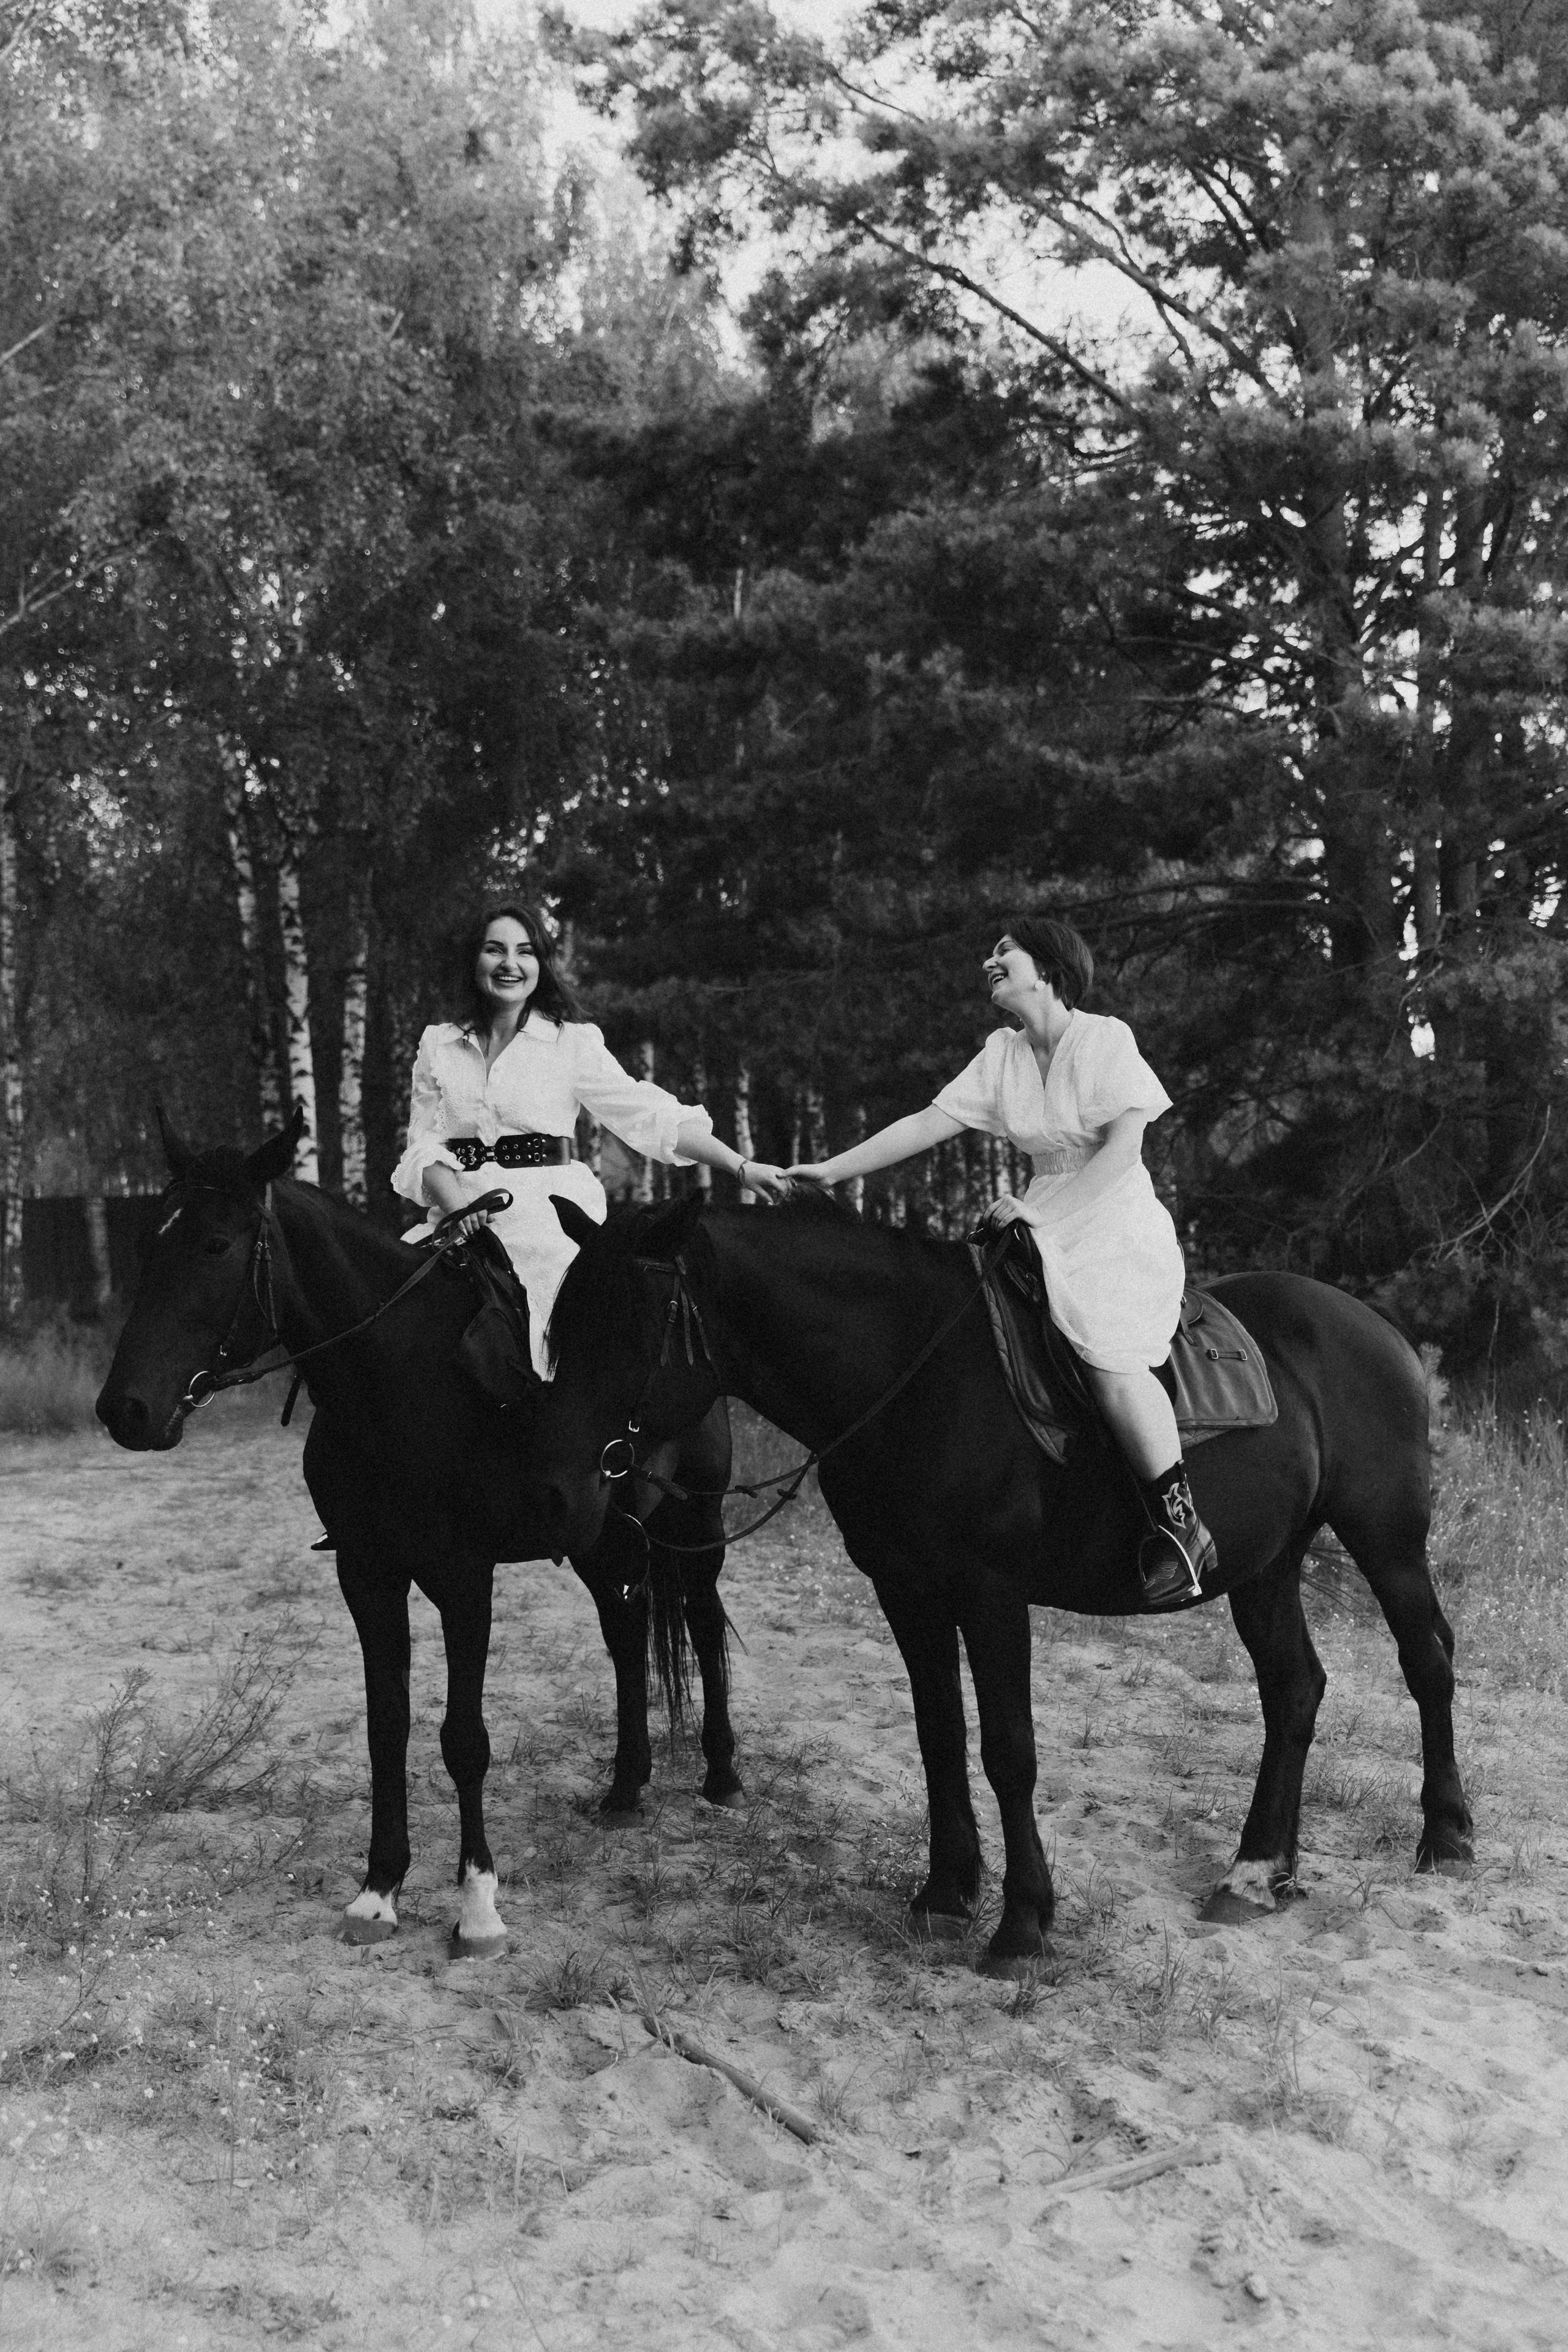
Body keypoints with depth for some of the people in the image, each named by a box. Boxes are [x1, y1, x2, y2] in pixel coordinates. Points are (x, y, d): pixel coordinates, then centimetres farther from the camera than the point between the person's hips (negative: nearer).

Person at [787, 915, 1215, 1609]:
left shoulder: (1105, 1039, -7)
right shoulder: (1000, 1056, 9)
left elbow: (1123, 1147, -16)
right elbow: (926, 1124, 5)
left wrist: (1041, 1209, -21)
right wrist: (830, 1171, -3)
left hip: (1124, 1229, -6)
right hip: (1049, 1231, 6)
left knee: (1108, 1354, -31)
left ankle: (1183, 1529, -21)